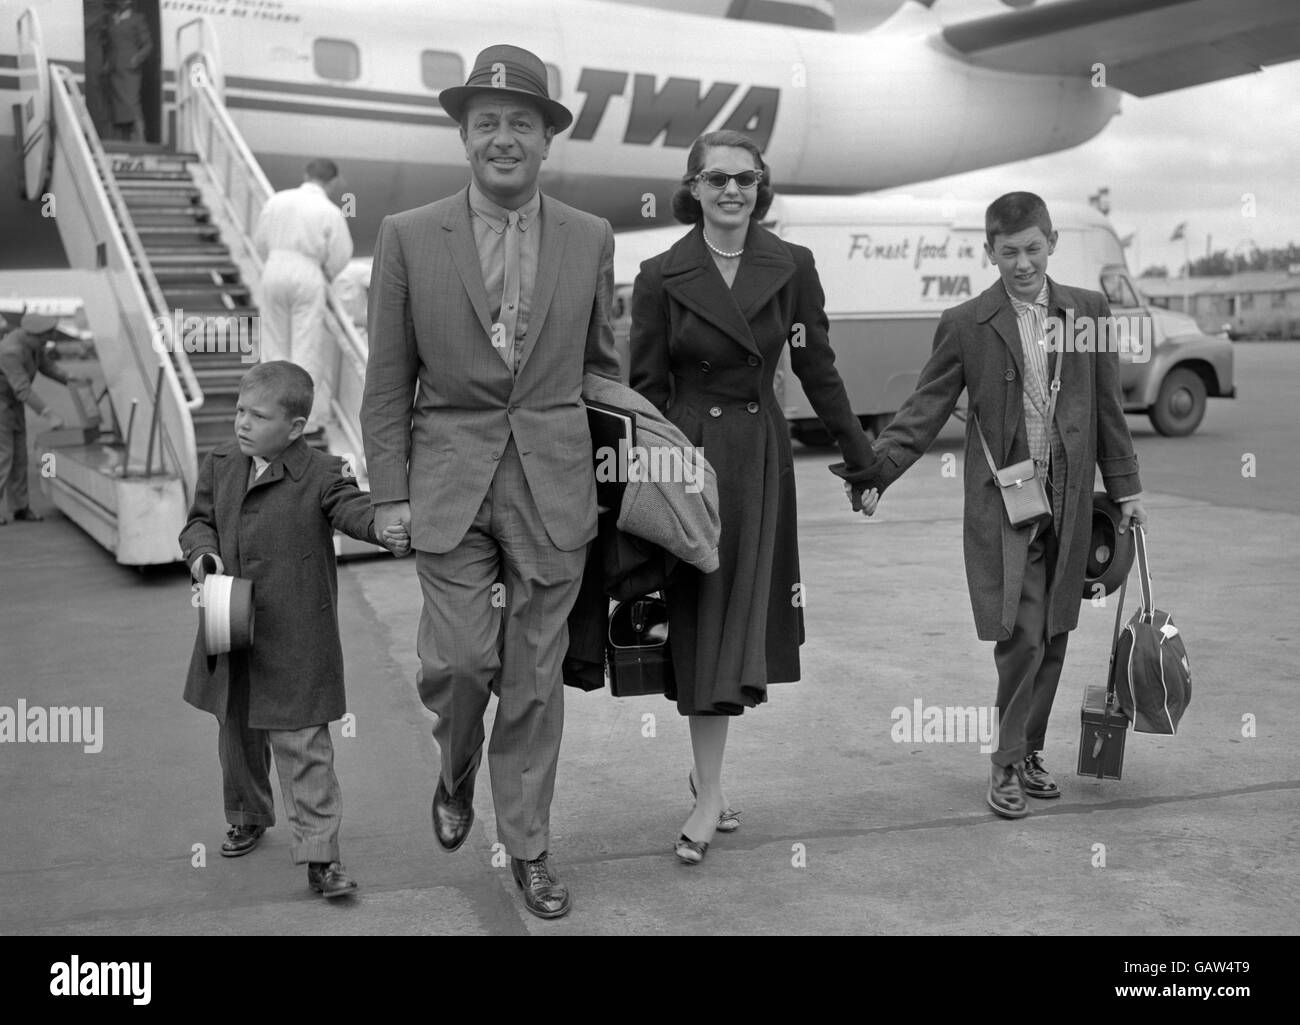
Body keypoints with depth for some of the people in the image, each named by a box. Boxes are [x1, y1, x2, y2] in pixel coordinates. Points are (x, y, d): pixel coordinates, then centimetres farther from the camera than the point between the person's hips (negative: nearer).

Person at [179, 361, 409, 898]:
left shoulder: (320, 475, -11)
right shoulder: (220, 465, 5)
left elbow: (353, 506, -23)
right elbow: (199, 520, 14)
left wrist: (385, 529, -45)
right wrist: (202, 551, -8)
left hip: (297, 641, -5)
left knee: (303, 744, -4)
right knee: (237, 734, 21)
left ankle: (319, 852, 2)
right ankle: (247, 817, 44)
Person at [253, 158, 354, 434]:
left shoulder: (277, 201, 4)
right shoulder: (330, 212, -8)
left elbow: (260, 241, 10)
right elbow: (339, 258, -6)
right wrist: (326, 277, 14)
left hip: (274, 272, 4)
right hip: (308, 276, -4)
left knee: (275, 344, 14)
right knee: (308, 349, 4)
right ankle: (307, 418, 7)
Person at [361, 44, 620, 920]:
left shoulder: (592, 240, 4)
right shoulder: (409, 237, 0)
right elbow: (388, 381, 2)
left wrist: (608, 475, 10)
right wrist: (391, 493, -2)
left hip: (554, 485, 1)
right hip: (450, 480, -1)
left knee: (536, 677, 6)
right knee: (460, 660, -7)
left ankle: (528, 847, 22)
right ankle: (457, 774, 28)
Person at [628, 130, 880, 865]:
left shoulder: (792, 267, 1)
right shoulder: (662, 276, -2)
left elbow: (818, 370, 5)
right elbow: (646, 387, 0)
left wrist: (863, 461, 6)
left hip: (761, 459, 2)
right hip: (688, 455, -1)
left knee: (738, 620, 5)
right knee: (701, 624, 1)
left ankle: (708, 782, 19)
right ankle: (711, 791, 6)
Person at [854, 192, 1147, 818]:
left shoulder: (1089, 311, 7)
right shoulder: (966, 325, -2)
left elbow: (1107, 407, 13)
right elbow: (924, 411, -3)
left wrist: (1126, 487, 13)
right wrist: (874, 472, -14)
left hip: (1068, 503, 3)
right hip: (1002, 503, -3)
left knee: (1051, 638, 9)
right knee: (1021, 636, -8)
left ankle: (1028, 752, 24)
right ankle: (1007, 765, 6)